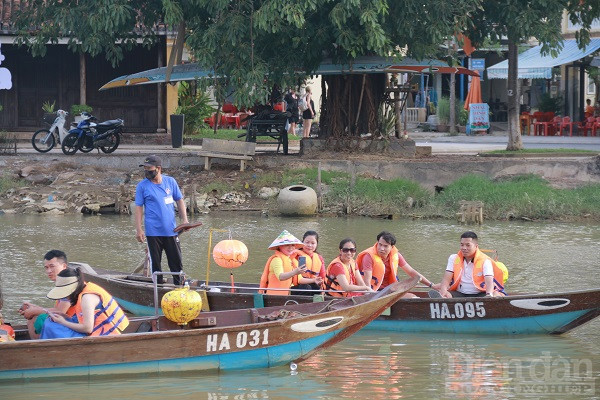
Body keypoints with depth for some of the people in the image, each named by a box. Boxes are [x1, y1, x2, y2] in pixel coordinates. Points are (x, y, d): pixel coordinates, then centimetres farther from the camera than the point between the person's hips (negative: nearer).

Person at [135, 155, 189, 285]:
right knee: (155, 263, 4)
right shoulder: (142, 186, 0)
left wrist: (184, 220, 2)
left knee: (176, 262, 5)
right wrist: (139, 229, -8)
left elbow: (180, 201, 12)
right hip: (153, 232, -2)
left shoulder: (170, 182, 6)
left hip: (171, 230, 2)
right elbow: (139, 208, -1)